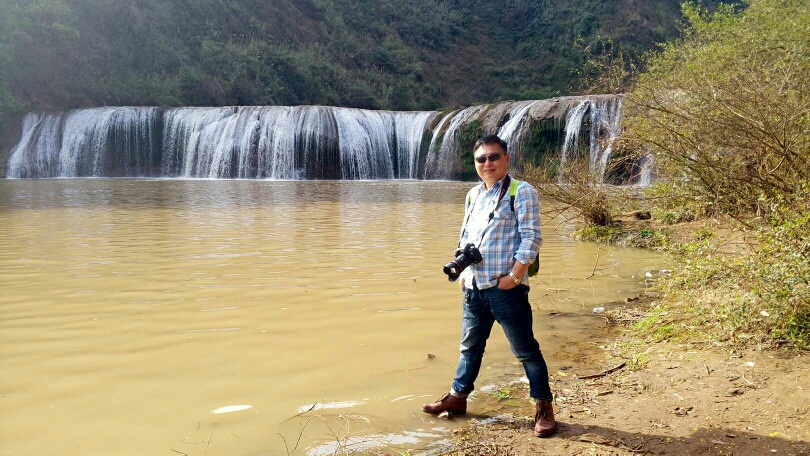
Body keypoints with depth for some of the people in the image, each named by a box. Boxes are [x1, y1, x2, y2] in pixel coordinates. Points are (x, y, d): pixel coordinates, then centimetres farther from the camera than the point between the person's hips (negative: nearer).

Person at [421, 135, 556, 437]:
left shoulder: (522, 192, -7)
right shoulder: (474, 195, 14)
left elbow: (531, 238, -13)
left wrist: (515, 276, -17)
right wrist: (462, 269, 9)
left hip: (506, 288, -7)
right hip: (473, 287, 7)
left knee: (526, 350, 2)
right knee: (470, 346, 19)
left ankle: (544, 407, 14)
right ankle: (458, 397, 32)